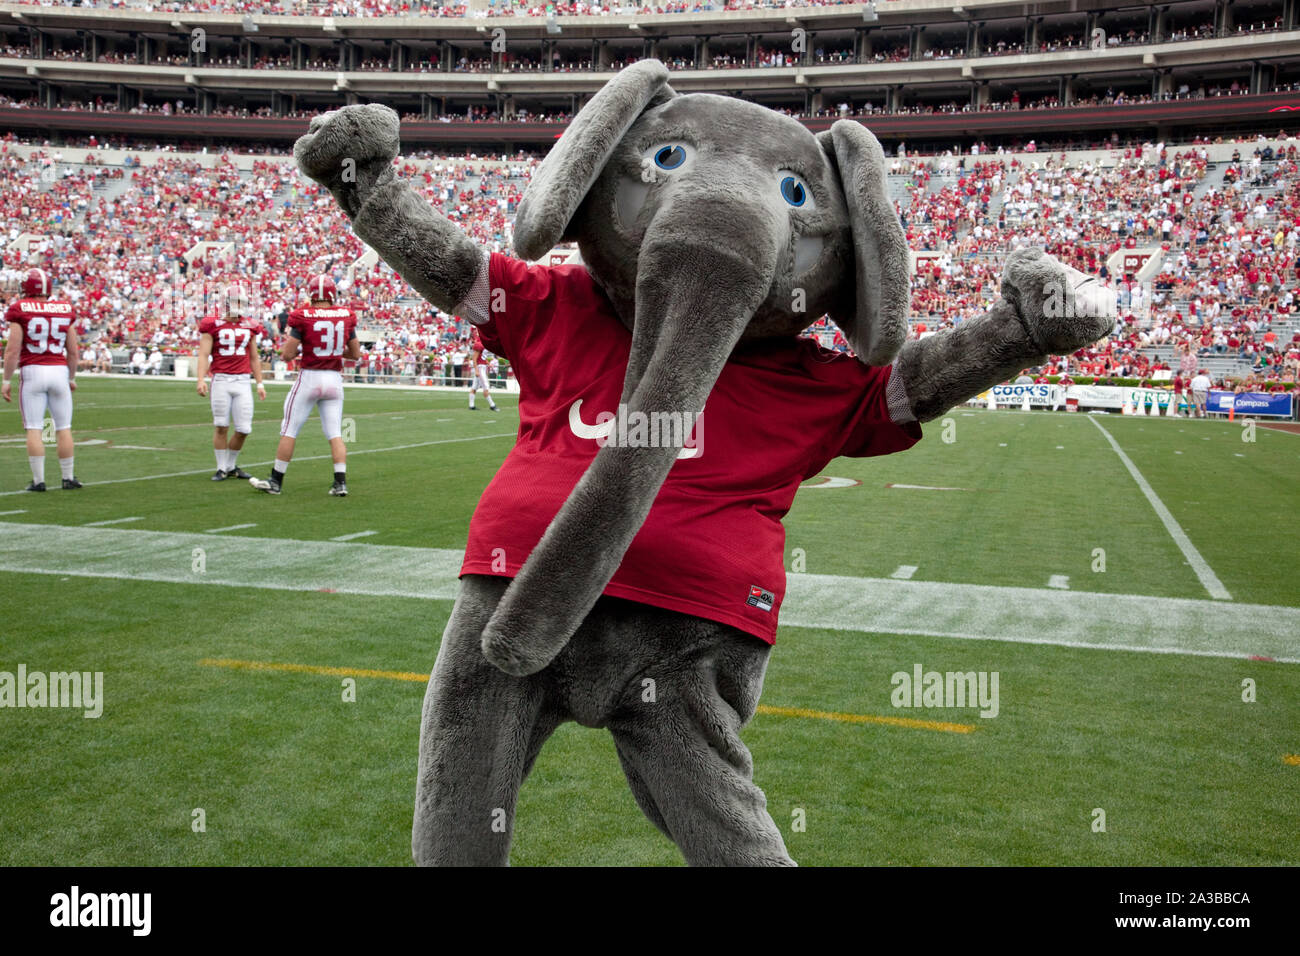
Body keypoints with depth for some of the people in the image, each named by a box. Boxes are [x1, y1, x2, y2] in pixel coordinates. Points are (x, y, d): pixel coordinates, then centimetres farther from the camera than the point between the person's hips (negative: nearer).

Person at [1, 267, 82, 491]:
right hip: (59, 371, 2)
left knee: (33, 429, 3)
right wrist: (72, 378, 21)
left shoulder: (20, 310, -4)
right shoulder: (64, 310, 4)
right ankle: (68, 478, 13)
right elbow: (73, 351, 8)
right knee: (63, 428, 9)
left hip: (32, 372, -2)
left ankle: (38, 480, 3)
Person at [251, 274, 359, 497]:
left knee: (289, 430, 7)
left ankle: (276, 481, 12)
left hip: (309, 377, -3)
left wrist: (290, 344, 12)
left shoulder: (303, 317, -10)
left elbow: (287, 355, -9)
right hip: (335, 378, 3)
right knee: (335, 433, 7)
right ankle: (340, 482, -1)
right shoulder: (346, 316, 2)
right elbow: (356, 354, 9)